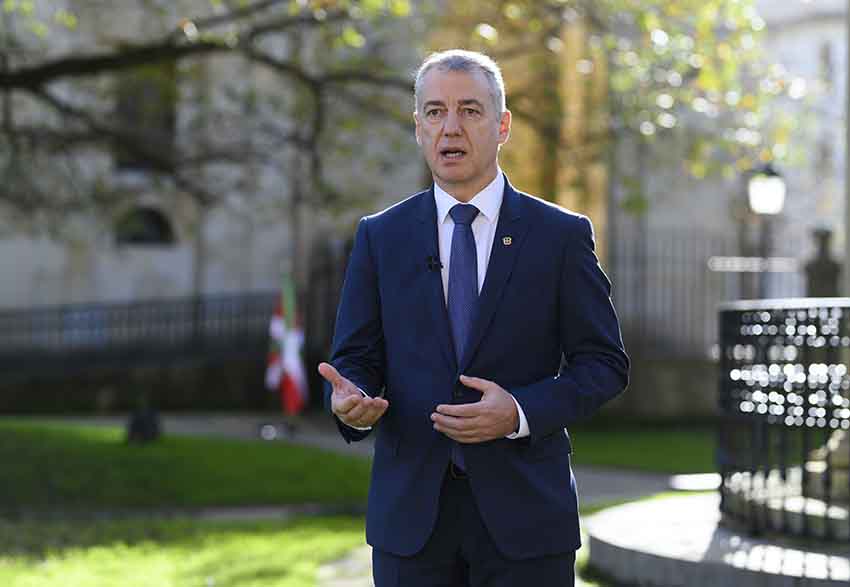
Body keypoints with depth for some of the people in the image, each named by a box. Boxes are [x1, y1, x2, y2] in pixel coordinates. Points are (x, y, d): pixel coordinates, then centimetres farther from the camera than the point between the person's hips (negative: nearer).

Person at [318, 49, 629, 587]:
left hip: (524, 510, -1)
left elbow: (604, 363, 0)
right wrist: (349, 400, -17)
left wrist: (521, 413, -16)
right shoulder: (380, 237, 7)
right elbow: (355, 359, 7)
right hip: (410, 515, 2)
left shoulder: (562, 235, 1)